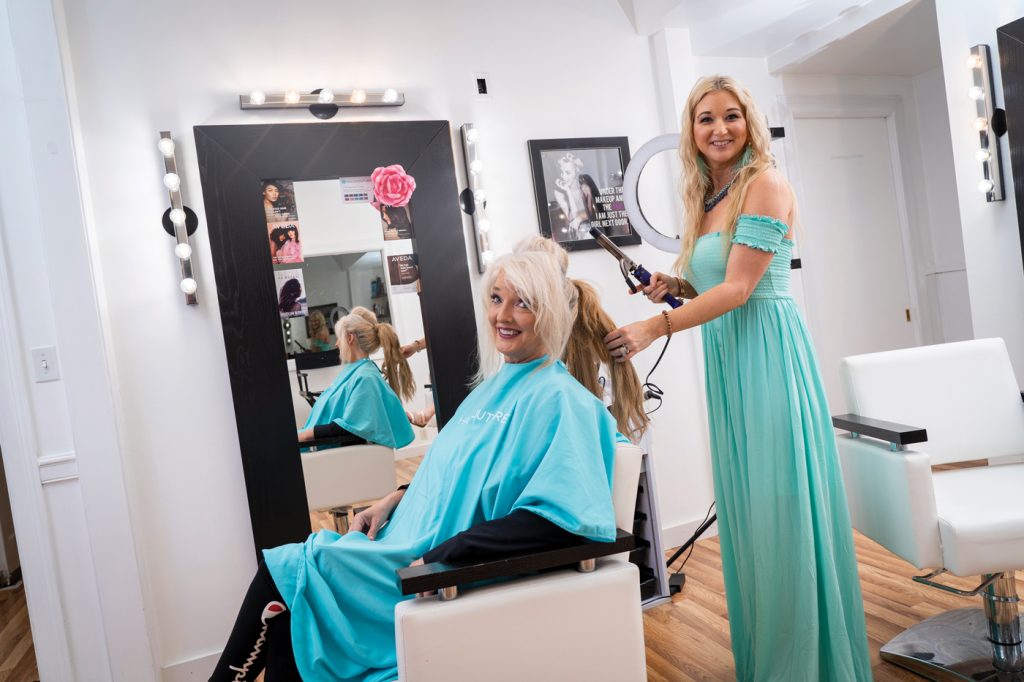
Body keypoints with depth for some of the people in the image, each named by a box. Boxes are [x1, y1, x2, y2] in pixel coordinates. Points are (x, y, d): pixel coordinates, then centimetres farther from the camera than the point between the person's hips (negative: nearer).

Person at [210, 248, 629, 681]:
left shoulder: (559, 399, -15)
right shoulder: (495, 385, 12)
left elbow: (562, 519, -26)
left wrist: (437, 559, -26)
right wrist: (395, 499, 6)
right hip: (414, 545, 8)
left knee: (283, 574, -6)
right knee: (283, 579, -2)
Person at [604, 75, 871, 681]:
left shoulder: (765, 184, -8)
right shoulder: (708, 199, 16)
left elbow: (739, 288, -16)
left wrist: (653, 328, -18)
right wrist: (676, 287, 4)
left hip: (768, 354, -8)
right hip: (726, 360, 8)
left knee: (782, 506, -2)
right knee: (748, 508, 12)